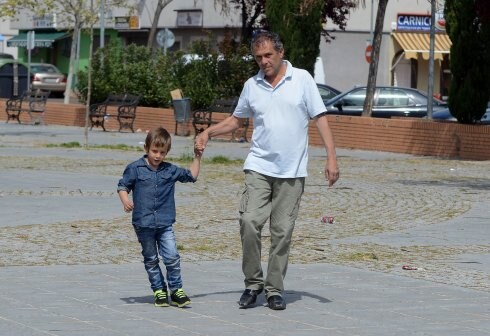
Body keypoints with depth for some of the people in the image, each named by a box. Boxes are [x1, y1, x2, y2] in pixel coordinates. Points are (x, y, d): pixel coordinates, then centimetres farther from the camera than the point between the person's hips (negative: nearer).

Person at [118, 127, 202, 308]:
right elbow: (123, 186, 1)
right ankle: (159, 291, 18)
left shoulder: (170, 170, 7)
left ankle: (176, 290, 2)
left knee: (172, 257, -9)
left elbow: (191, 176, 18)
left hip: (165, 223, 1)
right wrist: (125, 200, -17)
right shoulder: (135, 169, -1)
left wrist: (197, 157, 10)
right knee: (151, 259, 8)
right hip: (143, 223, -1)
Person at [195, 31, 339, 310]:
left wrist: (331, 158, -7)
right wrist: (208, 133, 6)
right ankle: (253, 283, 1)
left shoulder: (302, 79, 1)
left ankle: (275, 289, 10)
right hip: (259, 168, 2)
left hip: (292, 172, -1)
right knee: (250, 221, -14)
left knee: (282, 232, 0)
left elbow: (320, 118, 1)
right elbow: (236, 120, 22)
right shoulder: (252, 85, 9)